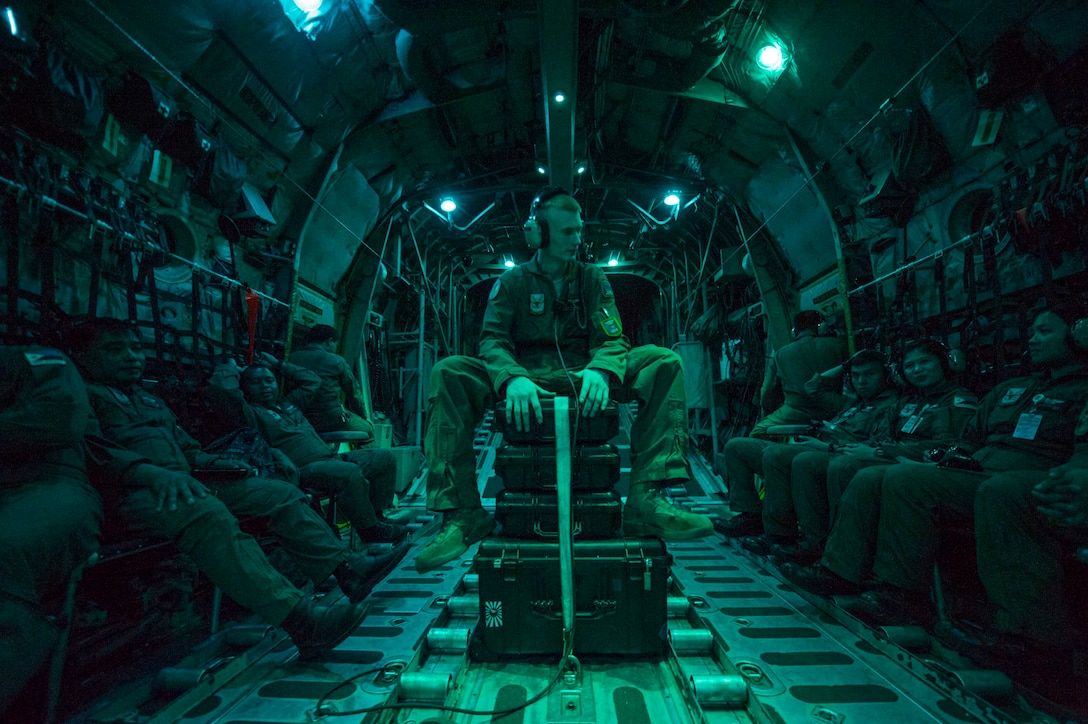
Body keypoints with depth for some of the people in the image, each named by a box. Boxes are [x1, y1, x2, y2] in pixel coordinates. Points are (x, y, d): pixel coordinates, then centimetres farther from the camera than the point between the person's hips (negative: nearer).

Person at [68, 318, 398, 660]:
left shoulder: (150, 401, 31)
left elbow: (186, 448, 30)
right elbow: (94, 452, -12)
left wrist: (210, 462, 9)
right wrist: (152, 473, -28)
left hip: (183, 480, 9)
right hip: (134, 492, -9)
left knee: (280, 493, -6)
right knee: (208, 513, -39)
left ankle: (346, 566, -15)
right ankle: (299, 620, -49)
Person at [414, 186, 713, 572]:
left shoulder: (592, 278, 12)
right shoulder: (512, 282, 8)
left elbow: (612, 338, 1)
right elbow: (492, 340, -5)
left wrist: (600, 371, -25)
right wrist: (513, 378, -29)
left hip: (581, 379, 1)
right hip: (528, 380, -1)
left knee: (664, 363, -21)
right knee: (449, 372, -26)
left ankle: (646, 499, -30)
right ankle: (463, 514, -26)